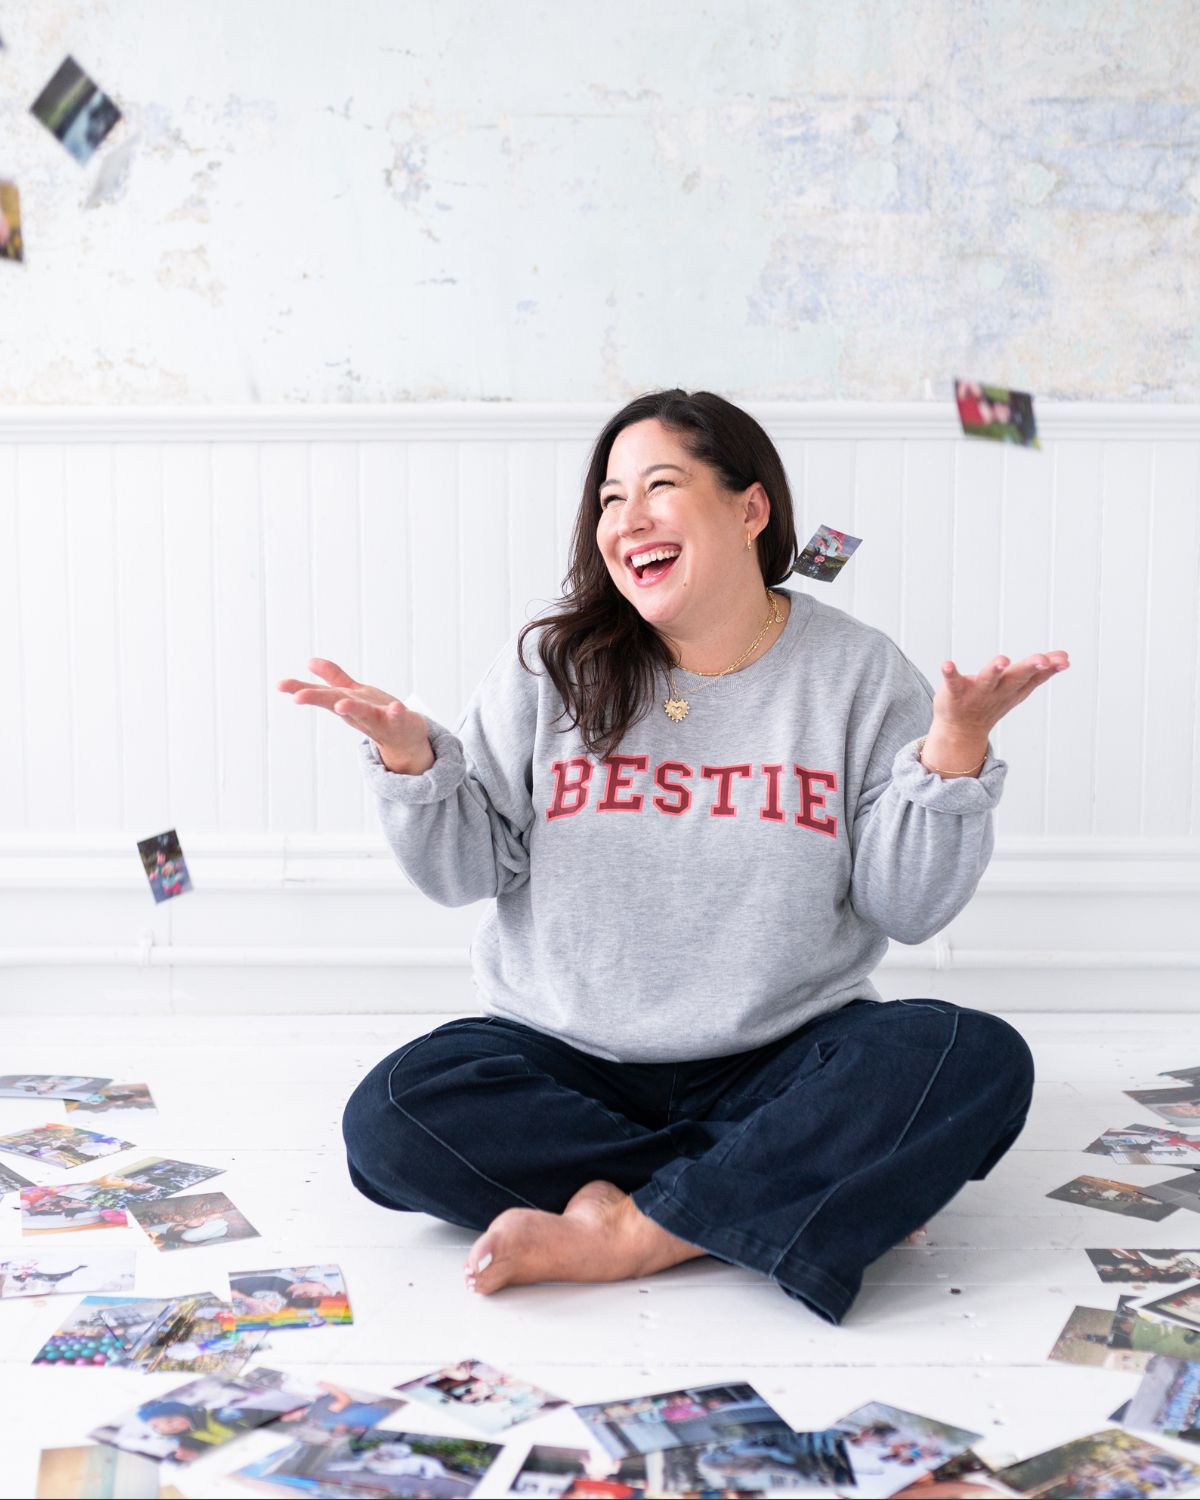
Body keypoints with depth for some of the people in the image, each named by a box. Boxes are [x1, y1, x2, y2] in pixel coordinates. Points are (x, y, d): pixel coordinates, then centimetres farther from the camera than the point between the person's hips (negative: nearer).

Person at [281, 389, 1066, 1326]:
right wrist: (408, 756, -15)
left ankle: (630, 1231, -24)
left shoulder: (858, 672, 0)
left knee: (978, 1062, -27)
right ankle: (821, 1194, -20)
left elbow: (909, 909, -3)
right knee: (390, 1119, -26)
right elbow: (466, 872, 1)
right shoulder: (552, 667, 1)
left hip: (781, 1059, -1)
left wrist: (957, 746, -16)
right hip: (565, 1056, 1)